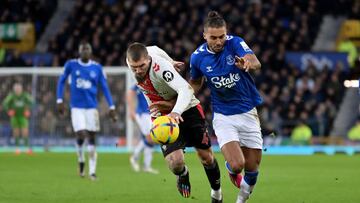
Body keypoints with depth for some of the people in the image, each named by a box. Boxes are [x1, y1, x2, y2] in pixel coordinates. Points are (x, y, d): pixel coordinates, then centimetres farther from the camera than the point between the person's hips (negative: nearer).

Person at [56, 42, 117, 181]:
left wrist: (111, 107, 0)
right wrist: (59, 100, 3)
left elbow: (105, 88, 5)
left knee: (91, 138, 0)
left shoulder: (97, 68, 1)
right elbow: (61, 81, 10)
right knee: (81, 135, -13)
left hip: (92, 107, 1)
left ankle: (92, 171, 5)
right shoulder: (71, 65, -1)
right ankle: (81, 161, 16)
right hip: (76, 107, -1)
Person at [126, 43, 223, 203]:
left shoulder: (160, 67, -34)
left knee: (206, 157, 8)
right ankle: (182, 174, 21)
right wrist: (169, 62, 22)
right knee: (175, 162, -17)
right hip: (162, 117, 3)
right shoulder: (132, 60, -15)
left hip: (187, 110, -3)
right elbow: (155, 50, 7)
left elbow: (186, 89, -46)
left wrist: (176, 112, -63)